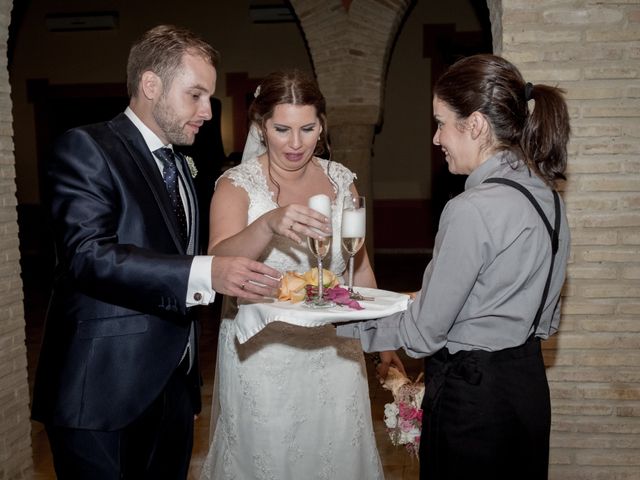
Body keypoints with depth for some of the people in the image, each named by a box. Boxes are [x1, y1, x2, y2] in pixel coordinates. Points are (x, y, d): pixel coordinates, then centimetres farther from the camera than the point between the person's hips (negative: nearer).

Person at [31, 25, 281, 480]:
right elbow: (89, 255, -23)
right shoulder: (87, 148, -9)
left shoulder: (180, 166, 15)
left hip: (174, 387, 7)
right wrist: (205, 273, -31)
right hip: (103, 392, -7)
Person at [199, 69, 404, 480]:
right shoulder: (238, 185, -10)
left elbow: (359, 267, 10)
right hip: (261, 356, -3)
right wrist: (269, 224, -44)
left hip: (333, 353, 3)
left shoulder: (341, 179, 1)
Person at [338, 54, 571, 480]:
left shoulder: (473, 209, -24)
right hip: (529, 385, 9)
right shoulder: (546, 195, 3)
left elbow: (423, 332, -18)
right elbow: (547, 318, 12)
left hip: (471, 398, -9)